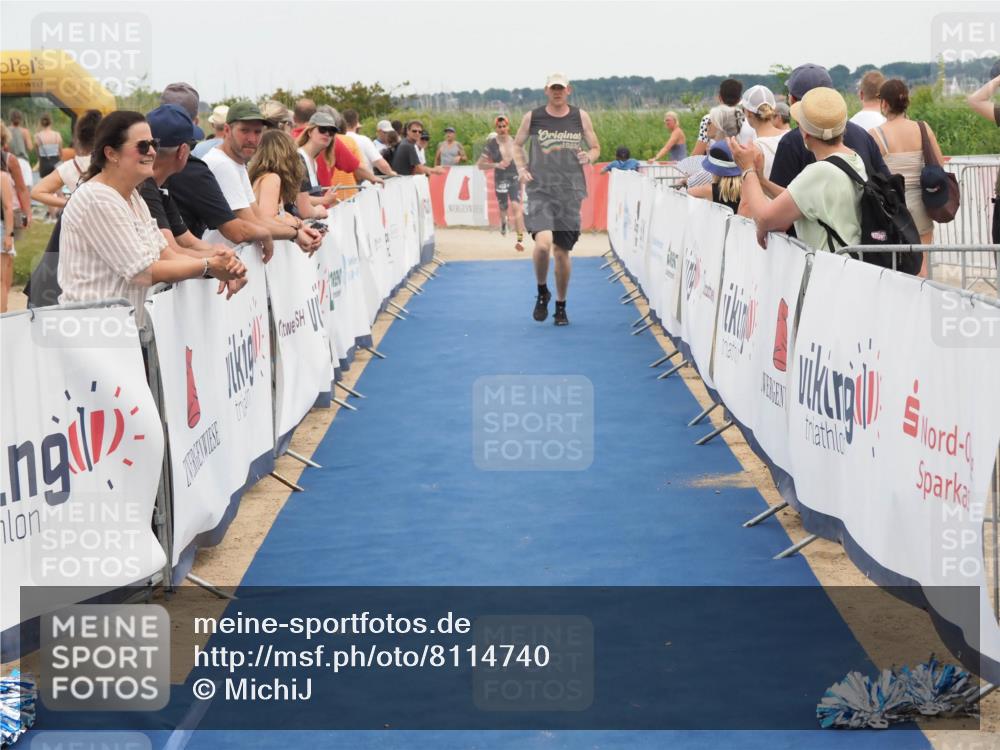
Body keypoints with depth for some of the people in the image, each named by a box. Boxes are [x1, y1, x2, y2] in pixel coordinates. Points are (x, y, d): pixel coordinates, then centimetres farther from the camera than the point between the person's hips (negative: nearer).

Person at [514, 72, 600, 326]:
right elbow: (517, 145, 16)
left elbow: (596, 148, 13)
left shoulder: (580, 117, 4)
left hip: (570, 191, 2)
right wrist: (522, 168, -1)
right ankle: (542, 293, 5)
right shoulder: (532, 117, 1)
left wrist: (589, 157, -10)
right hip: (540, 190, -2)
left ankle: (561, 306, 24)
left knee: (562, 251, 7)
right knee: (543, 243, -22)